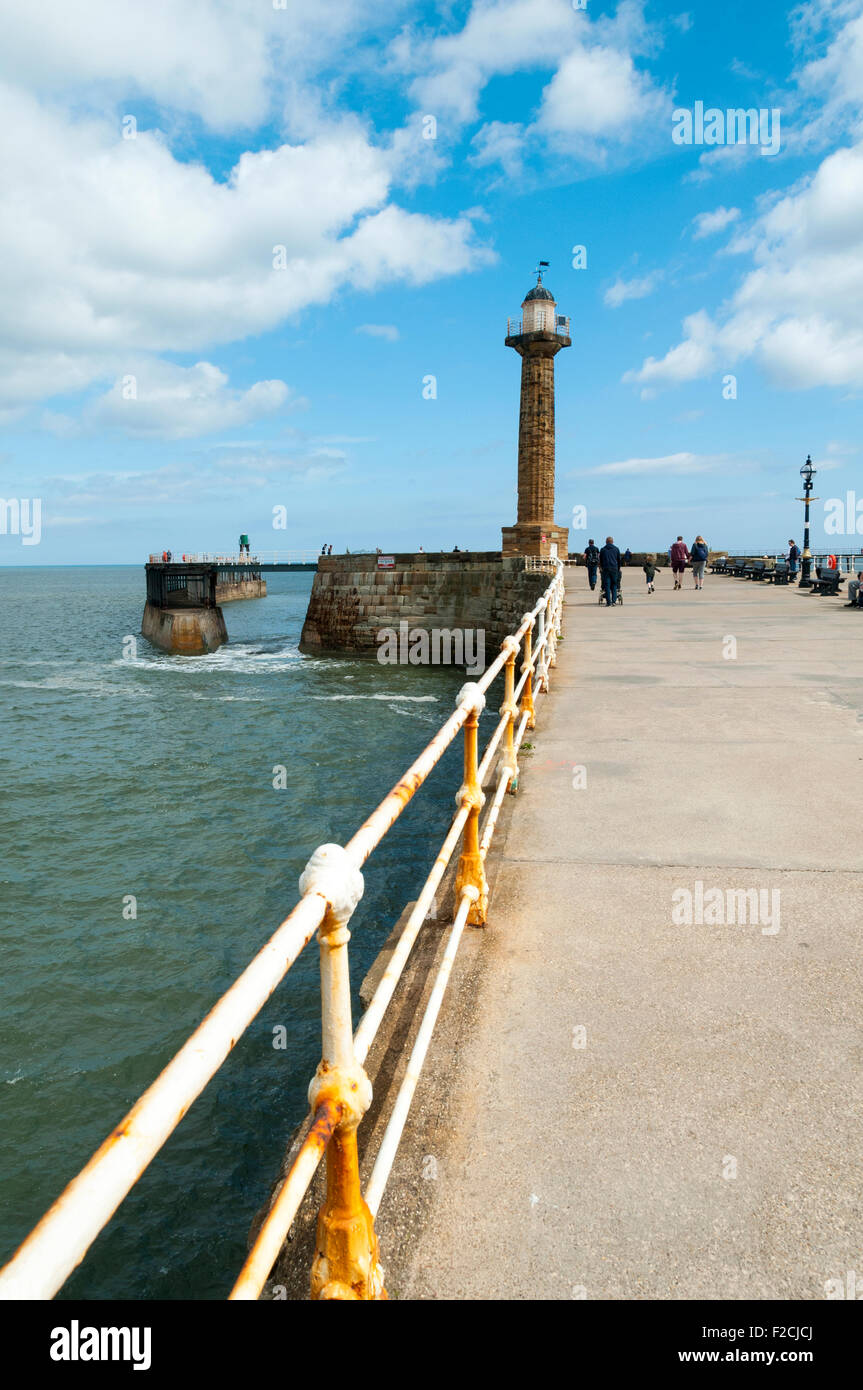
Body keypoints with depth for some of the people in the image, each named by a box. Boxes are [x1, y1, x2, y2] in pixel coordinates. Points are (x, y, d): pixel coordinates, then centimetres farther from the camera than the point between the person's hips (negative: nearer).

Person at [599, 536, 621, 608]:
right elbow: (619, 560, 14)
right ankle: (614, 601, -3)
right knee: (614, 585, 9)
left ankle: (609, 602, -5)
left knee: (607, 586, 0)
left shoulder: (602, 549, 9)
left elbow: (600, 561, 14)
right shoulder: (616, 549, 9)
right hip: (614, 569, 0)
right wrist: (618, 569, 25)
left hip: (606, 569, 0)